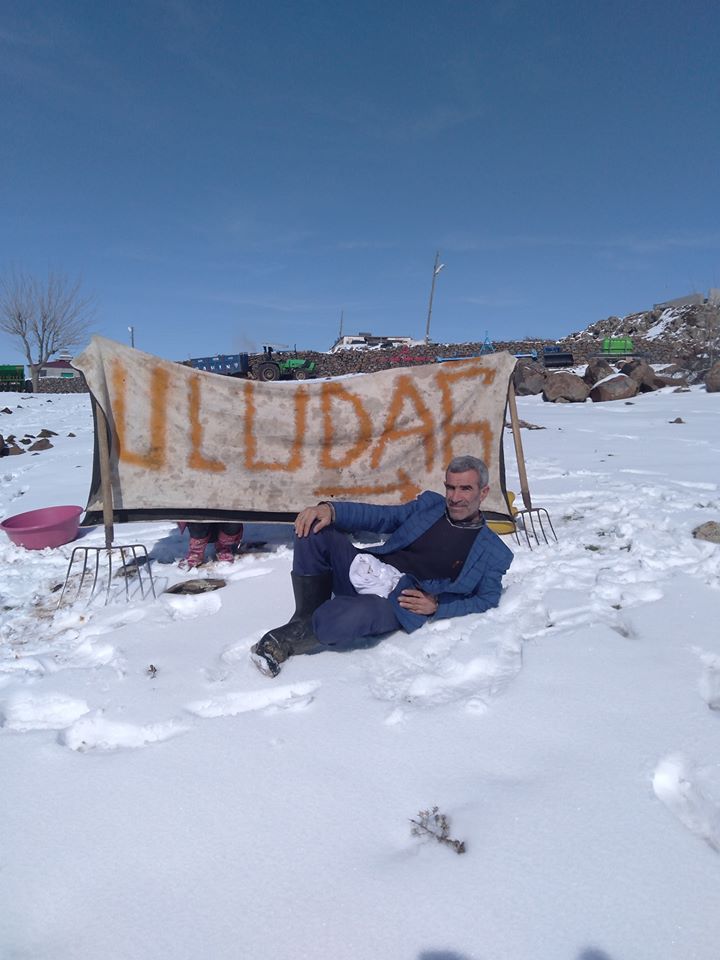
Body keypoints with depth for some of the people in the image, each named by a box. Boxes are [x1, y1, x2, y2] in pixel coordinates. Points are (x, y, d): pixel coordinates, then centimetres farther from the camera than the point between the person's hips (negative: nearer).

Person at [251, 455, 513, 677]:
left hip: (402, 603, -4)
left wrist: (436, 606, -10)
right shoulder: (430, 504, 17)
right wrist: (330, 509, -7)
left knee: (354, 616, -40)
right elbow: (380, 516, 11)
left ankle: (284, 641, -14)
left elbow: (488, 600, 6)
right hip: (366, 572, 5)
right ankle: (308, 617, -9)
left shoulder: (492, 552, 8)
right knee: (313, 529, -18)